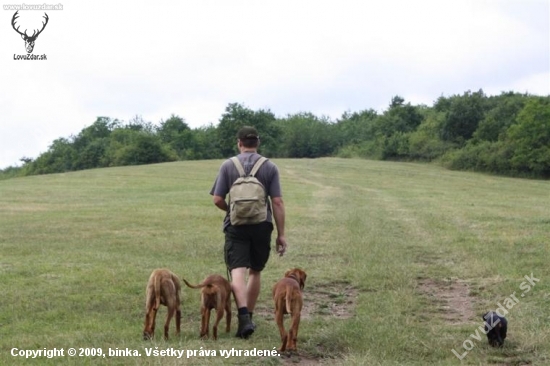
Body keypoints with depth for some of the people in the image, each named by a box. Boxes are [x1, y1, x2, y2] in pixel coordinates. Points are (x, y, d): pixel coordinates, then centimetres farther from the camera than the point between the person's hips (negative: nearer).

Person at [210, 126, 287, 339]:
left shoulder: (228, 166, 0)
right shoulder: (270, 167, 1)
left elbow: (217, 200, -3)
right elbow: (277, 202, -3)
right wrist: (281, 234, 2)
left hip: (236, 226, -2)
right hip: (262, 226, 2)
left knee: (238, 271, -9)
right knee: (255, 271, 17)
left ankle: (244, 316, -28)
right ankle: (248, 317, 25)